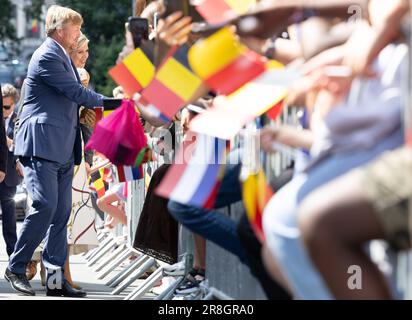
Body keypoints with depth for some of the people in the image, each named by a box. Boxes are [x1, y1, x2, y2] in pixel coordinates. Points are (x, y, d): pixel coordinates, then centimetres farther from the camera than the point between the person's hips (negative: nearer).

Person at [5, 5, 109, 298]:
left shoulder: (63, 57, 20)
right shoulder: (47, 57, -11)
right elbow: (77, 92, -16)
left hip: (62, 150, 10)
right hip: (42, 144, -10)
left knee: (61, 213, 5)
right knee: (45, 206, -15)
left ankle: (56, 278, 6)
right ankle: (16, 268, -4)